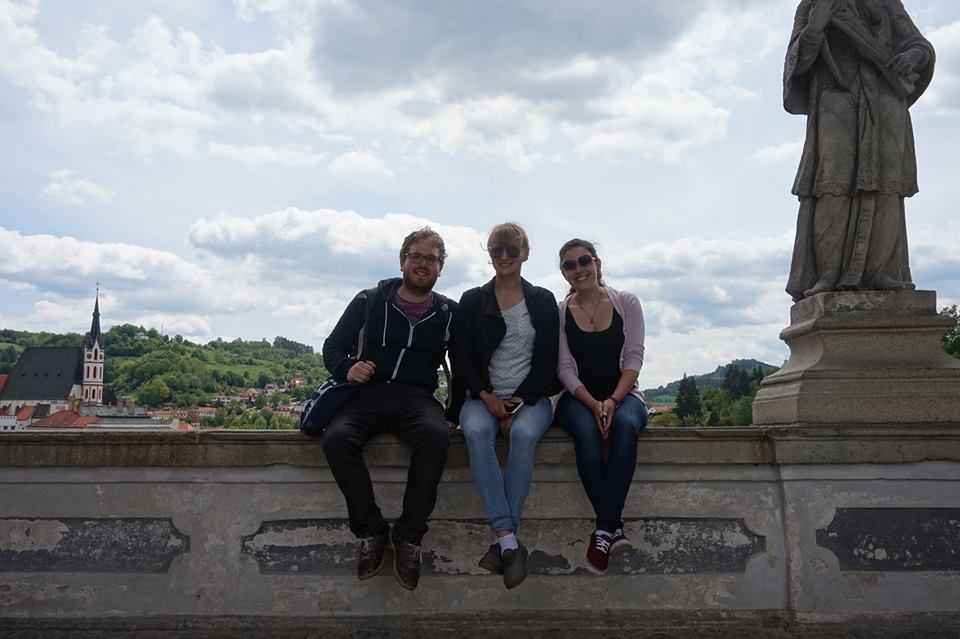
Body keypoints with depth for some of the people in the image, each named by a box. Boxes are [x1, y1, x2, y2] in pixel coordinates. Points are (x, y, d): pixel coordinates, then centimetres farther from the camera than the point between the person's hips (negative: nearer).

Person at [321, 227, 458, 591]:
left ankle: (408, 534, -22)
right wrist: (347, 368, -8)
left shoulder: (449, 314, 13)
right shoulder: (369, 302, 14)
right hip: (368, 394, 1)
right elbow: (333, 347, 15)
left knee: (436, 435, -36)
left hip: (416, 398, 0)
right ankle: (369, 531, -15)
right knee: (337, 438, -32)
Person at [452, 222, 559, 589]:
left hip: (530, 397, 0)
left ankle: (501, 541, -30)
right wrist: (487, 397, -11)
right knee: (476, 431, -34)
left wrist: (519, 402, -9)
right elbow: (461, 359, 6)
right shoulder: (472, 301, 12)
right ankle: (510, 541, -37)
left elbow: (547, 362, 5)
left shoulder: (543, 301, 11)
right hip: (483, 396, 1)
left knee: (524, 434, -35)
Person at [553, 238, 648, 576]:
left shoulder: (626, 303, 5)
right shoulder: (558, 313, 5)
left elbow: (634, 358, -2)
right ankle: (615, 529, -31)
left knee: (625, 425, -36)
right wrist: (592, 404, -18)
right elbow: (565, 368, -1)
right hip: (578, 397, 0)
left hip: (623, 394, 0)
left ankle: (604, 531, -35)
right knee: (586, 430, -36)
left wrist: (613, 400, -18)